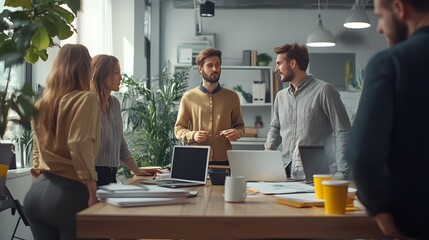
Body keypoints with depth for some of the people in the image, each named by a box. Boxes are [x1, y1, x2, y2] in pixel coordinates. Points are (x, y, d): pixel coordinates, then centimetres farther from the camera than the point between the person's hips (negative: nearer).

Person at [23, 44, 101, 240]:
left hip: (37, 192, 7)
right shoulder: (85, 99, -6)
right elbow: (80, 146, -19)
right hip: (70, 193, -7)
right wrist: (93, 192, -19)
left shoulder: (42, 103, 15)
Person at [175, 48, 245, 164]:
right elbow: (178, 129, 7)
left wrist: (237, 133, -9)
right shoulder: (188, 97, 3)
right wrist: (192, 135, -13)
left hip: (223, 160, 1)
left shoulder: (232, 97, 6)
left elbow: (240, 125, 14)